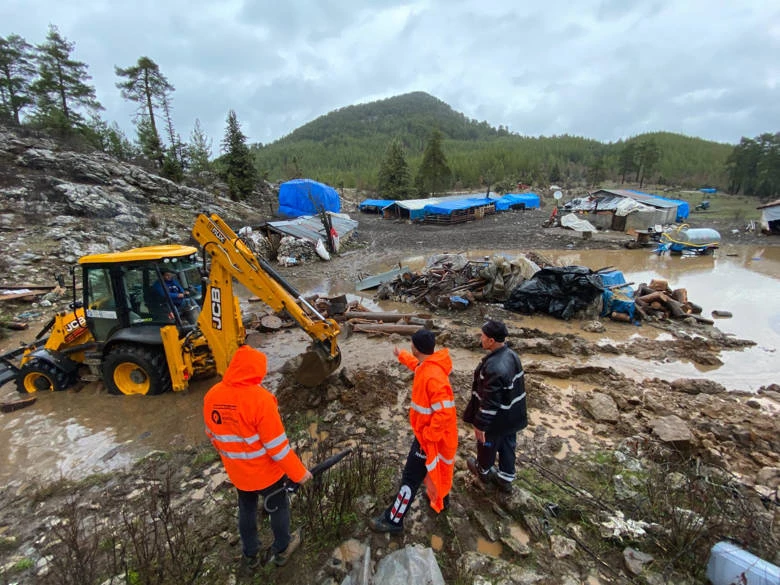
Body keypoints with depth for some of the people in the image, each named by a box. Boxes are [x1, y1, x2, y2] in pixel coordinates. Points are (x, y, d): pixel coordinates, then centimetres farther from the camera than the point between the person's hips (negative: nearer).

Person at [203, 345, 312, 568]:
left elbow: (213, 435, 4)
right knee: (279, 508, 20)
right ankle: (282, 550, 42)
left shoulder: (211, 396, -12)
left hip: (236, 472, 5)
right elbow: (276, 444, -25)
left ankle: (250, 554, 46)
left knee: (246, 509, 26)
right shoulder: (259, 398, -32)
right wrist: (298, 472, -12)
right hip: (266, 471, -5)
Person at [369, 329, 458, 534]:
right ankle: (441, 499, 53)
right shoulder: (428, 366, -4)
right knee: (436, 468, 30)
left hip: (429, 435, -9)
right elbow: (417, 365, 23)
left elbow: (444, 412, -35)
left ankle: (393, 520, 20)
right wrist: (402, 356, 33)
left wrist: (427, 435, -26)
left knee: (411, 477, 5)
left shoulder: (432, 377, -35)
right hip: (430, 432, 9)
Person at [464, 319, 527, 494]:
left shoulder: (493, 367, -36)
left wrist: (480, 424, -17)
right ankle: (506, 479, 44)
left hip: (497, 419, -7)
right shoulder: (512, 355, -8)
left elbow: (489, 401, -30)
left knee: (487, 445, 20)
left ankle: (483, 471, 47)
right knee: (507, 446, 25)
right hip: (512, 415, 7)